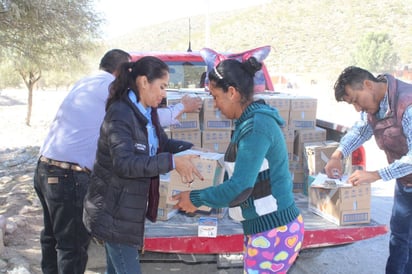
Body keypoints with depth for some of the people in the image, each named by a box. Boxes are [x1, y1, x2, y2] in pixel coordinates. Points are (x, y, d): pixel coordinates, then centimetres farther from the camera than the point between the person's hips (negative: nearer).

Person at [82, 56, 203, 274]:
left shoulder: (147, 113, 6)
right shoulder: (121, 114, -22)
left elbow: (163, 143, 19)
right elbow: (124, 163, -33)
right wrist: (172, 162, -36)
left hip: (129, 209, 9)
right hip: (114, 212, -9)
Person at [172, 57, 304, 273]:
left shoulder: (256, 126, -21)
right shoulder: (250, 121, 9)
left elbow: (239, 188, -25)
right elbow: (239, 178, 13)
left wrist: (196, 199, -13)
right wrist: (204, 202, 8)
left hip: (274, 231, -9)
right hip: (264, 228, 9)